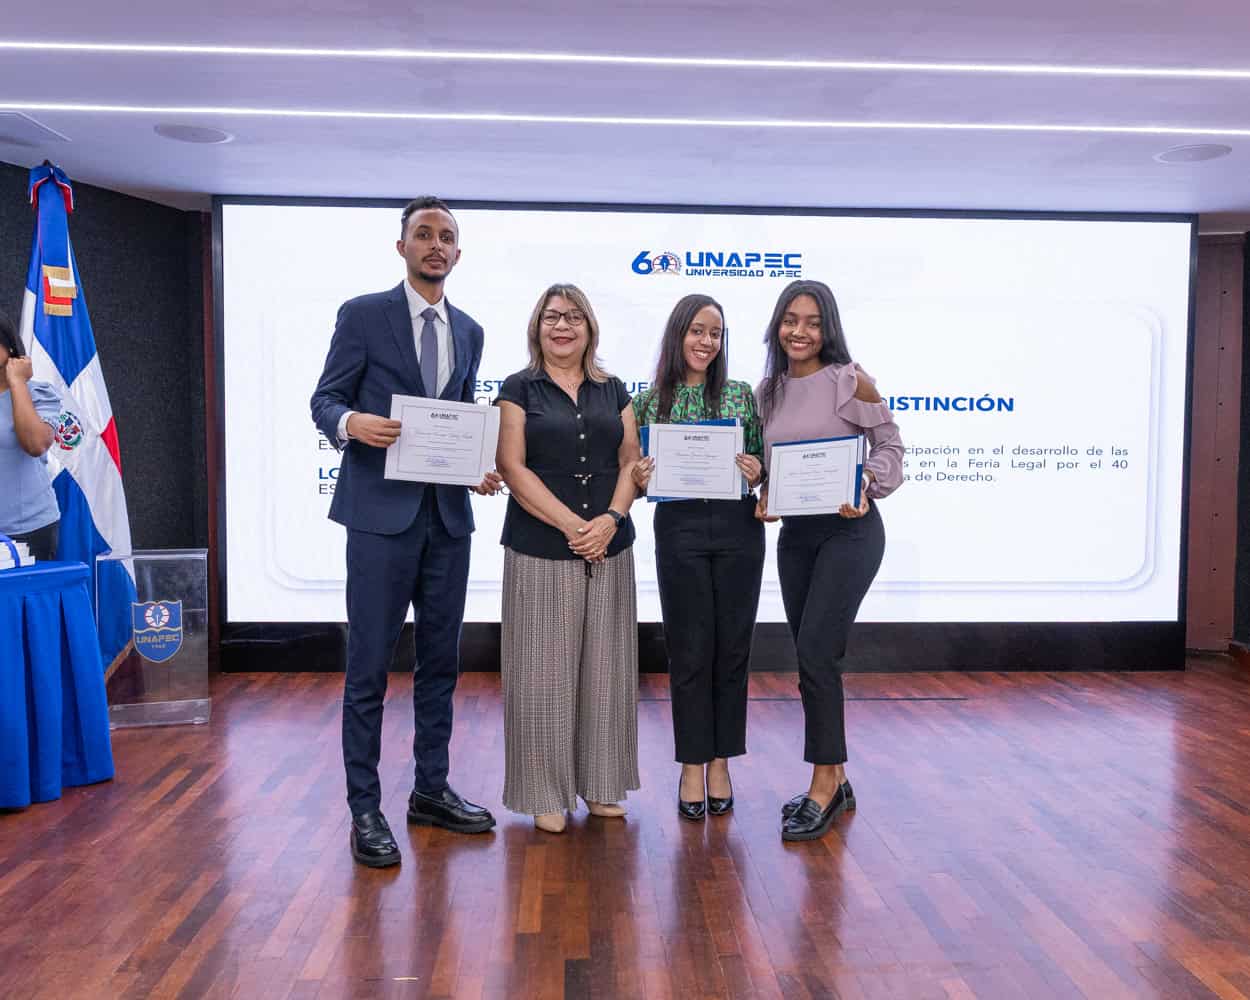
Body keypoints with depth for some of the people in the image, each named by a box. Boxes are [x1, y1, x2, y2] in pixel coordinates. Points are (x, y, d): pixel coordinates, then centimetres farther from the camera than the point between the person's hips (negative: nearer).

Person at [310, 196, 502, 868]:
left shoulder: (468, 331, 14)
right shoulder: (363, 314, 0)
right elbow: (325, 399, -2)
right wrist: (351, 421, -24)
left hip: (448, 515, 6)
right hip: (381, 511, -5)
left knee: (440, 660, 12)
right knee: (369, 665, -1)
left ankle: (431, 789, 26)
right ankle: (365, 808, 10)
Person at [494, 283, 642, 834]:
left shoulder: (613, 391, 12)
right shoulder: (519, 389, 2)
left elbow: (632, 462, 7)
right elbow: (512, 467, -7)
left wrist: (610, 519, -10)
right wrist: (570, 523, -15)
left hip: (609, 550, 4)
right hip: (540, 550, -3)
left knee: (604, 666, 8)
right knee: (544, 670, 0)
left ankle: (600, 784, 21)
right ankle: (547, 793, 12)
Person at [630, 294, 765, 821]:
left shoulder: (741, 394, 7)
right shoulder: (649, 401, 7)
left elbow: (762, 460, 10)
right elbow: (639, 474, 10)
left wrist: (756, 471, -11)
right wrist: (638, 478, -11)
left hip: (738, 526, 1)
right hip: (679, 528, -1)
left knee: (732, 646, 6)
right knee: (689, 649, 2)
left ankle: (720, 763, 20)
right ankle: (692, 764, 16)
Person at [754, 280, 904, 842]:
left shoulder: (848, 381, -7)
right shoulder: (769, 390, 9)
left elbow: (889, 443, -3)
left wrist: (866, 485, -20)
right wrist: (765, 497, -2)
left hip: (848, 530, -6)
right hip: (794, 533, 6)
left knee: (816, 653, -12)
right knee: (811, 657, 9)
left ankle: (823, 788, 1)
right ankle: (836, 781, 23)